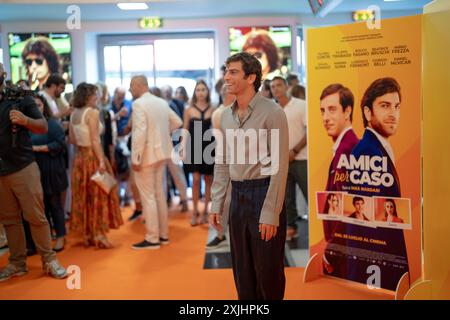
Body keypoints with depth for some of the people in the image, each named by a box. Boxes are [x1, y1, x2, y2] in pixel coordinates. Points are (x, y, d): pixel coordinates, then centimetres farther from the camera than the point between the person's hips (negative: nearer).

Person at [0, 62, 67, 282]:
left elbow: (43, 127, -1)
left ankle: (49, 261, 8)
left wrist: (25, 120, -20)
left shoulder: (20, 98, 0)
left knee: (36, 216, 0)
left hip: (23, 168, -3)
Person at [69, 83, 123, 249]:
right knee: (98, 196, 2)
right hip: (93, 157, -7)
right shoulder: (93, 112, -13)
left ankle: (87, 235, 20)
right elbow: (95, 140, -20)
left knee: (84, 196, 12)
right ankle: (99, 235, 5)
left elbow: (72, 139, 12)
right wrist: (102, 161, -22)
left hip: (80, 157, 7)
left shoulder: (74, 114, 8)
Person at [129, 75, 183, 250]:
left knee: (148, 196, -1)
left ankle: (152, 239, 3)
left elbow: (140, 133, -23)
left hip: (146, 155, -8)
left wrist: (135, 158, -20)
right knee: (159, 194, 15)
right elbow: (177, 122, 17)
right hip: (161, 153, 8)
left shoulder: (138, 104, -15)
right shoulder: (162, 102, 8)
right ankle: (163, 234, 23)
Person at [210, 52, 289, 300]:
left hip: (263, 193, -6)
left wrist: (270, 214, -18)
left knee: (268, 271, 4)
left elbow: (279, 167, -15)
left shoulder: (272, 113, -12)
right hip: (237, 196, 6)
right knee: (242, 270, 15)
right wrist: (216, 203, 9)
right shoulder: (226, 116, 9)